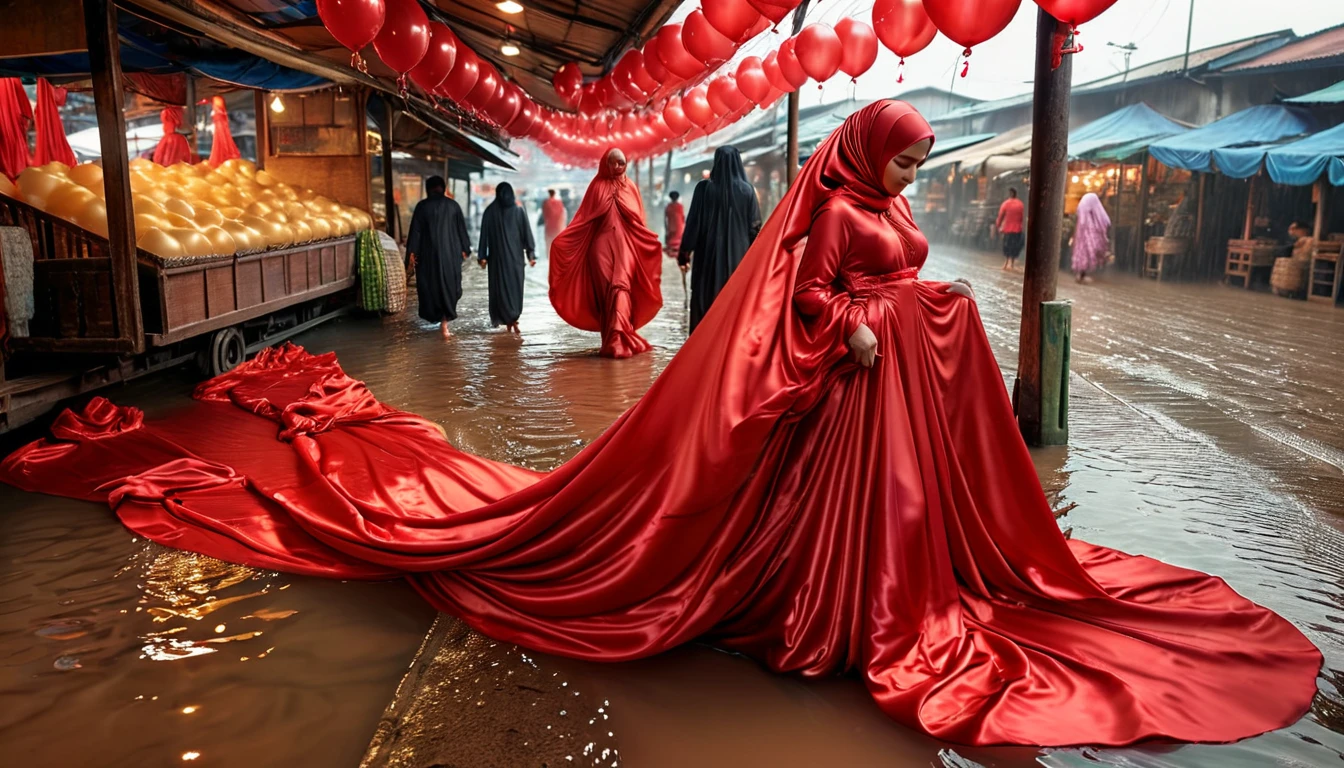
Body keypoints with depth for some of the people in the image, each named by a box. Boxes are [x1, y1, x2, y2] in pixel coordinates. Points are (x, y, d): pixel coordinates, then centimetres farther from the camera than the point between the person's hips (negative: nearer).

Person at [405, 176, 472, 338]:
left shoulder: (422, 206, -3)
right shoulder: (452, 205, 1)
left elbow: (415, 231, -5)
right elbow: (461, 228, 5)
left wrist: (412, 253, -2)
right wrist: (464, 249, 14)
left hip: (429, 253, -1)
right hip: (450, 252, 1)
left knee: (431, 284, 14)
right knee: (449, 285, 6)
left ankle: (440, 319, 22)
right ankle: (445, 322, -4)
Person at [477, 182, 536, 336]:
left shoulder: (490, 211, -3)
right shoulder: (519, 210, -2)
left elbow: (484, 235, -2)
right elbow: (527, 233, -3)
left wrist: (483, 256, 2)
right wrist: (531, 254, 0)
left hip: (497, 255, -1)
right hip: (516, 255, 1)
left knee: (501, 287, 4)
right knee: (515, 286, 6)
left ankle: (510, 321, -3)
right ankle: (512, 321, 2)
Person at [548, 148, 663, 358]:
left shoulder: (630, 187, 13)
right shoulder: (597, 186, 8)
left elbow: (638, 222, 11)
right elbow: (584, 218, 3)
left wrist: (651, 241, -4)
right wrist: (562, 239, -8)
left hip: (625, 246, 0)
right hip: (601, 245, 0)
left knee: (620, 287, -15)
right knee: (605, 291, -5)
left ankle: (616, 340, -23)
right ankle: (616, 340, -1)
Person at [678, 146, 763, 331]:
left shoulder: (705, 188, -4)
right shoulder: (747, 190, 0)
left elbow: (693, 222, -4)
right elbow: (755, 227, 1)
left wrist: (684, 253, 3)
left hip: (709, 255, -1)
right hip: (739, 255, 1)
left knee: (705, 301, 5)